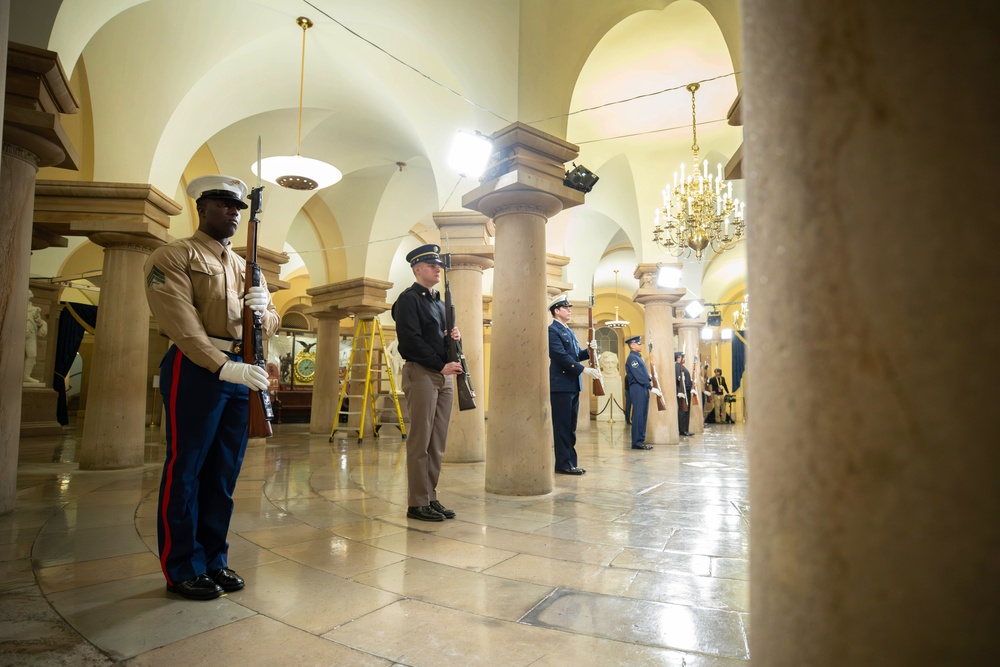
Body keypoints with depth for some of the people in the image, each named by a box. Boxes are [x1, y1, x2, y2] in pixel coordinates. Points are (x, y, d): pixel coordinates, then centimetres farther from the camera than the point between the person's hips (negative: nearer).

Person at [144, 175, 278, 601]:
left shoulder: (244, 267, 19)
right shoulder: (173, 256, -1)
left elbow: (271, 323, 16)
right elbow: (181, 324, -14)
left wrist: (262, 310, -8)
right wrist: (224, 367, -25)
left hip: (242, 372, 7)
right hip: (195, 370, -6)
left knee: (224, 473, 11)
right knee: (185, 471, 2)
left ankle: (213, 560, 23)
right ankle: (183, 569, 15)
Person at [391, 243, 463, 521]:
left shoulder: (439, 302, 21)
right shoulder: (408, 299, -5)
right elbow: (411, 341, -14)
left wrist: (454, 337, 2)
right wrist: (441, 365, -15)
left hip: (444, 376, 8)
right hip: (421, 374, -8)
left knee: (438, 443, 9)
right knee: (420, 442, -4)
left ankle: (430, 498, 17)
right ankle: (417, 503, 3)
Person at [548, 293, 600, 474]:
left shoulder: (569, 331, 20)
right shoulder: (552, 330, -10)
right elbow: (562, 356, -19)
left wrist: (589, 350, -1)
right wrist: (585, 370, -22)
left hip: (573, 385, 9)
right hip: (561, 385, -9)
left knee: (571, 426, 11)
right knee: (562, 426, -4)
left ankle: (570, 462, 17)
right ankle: (563, 464, 2)